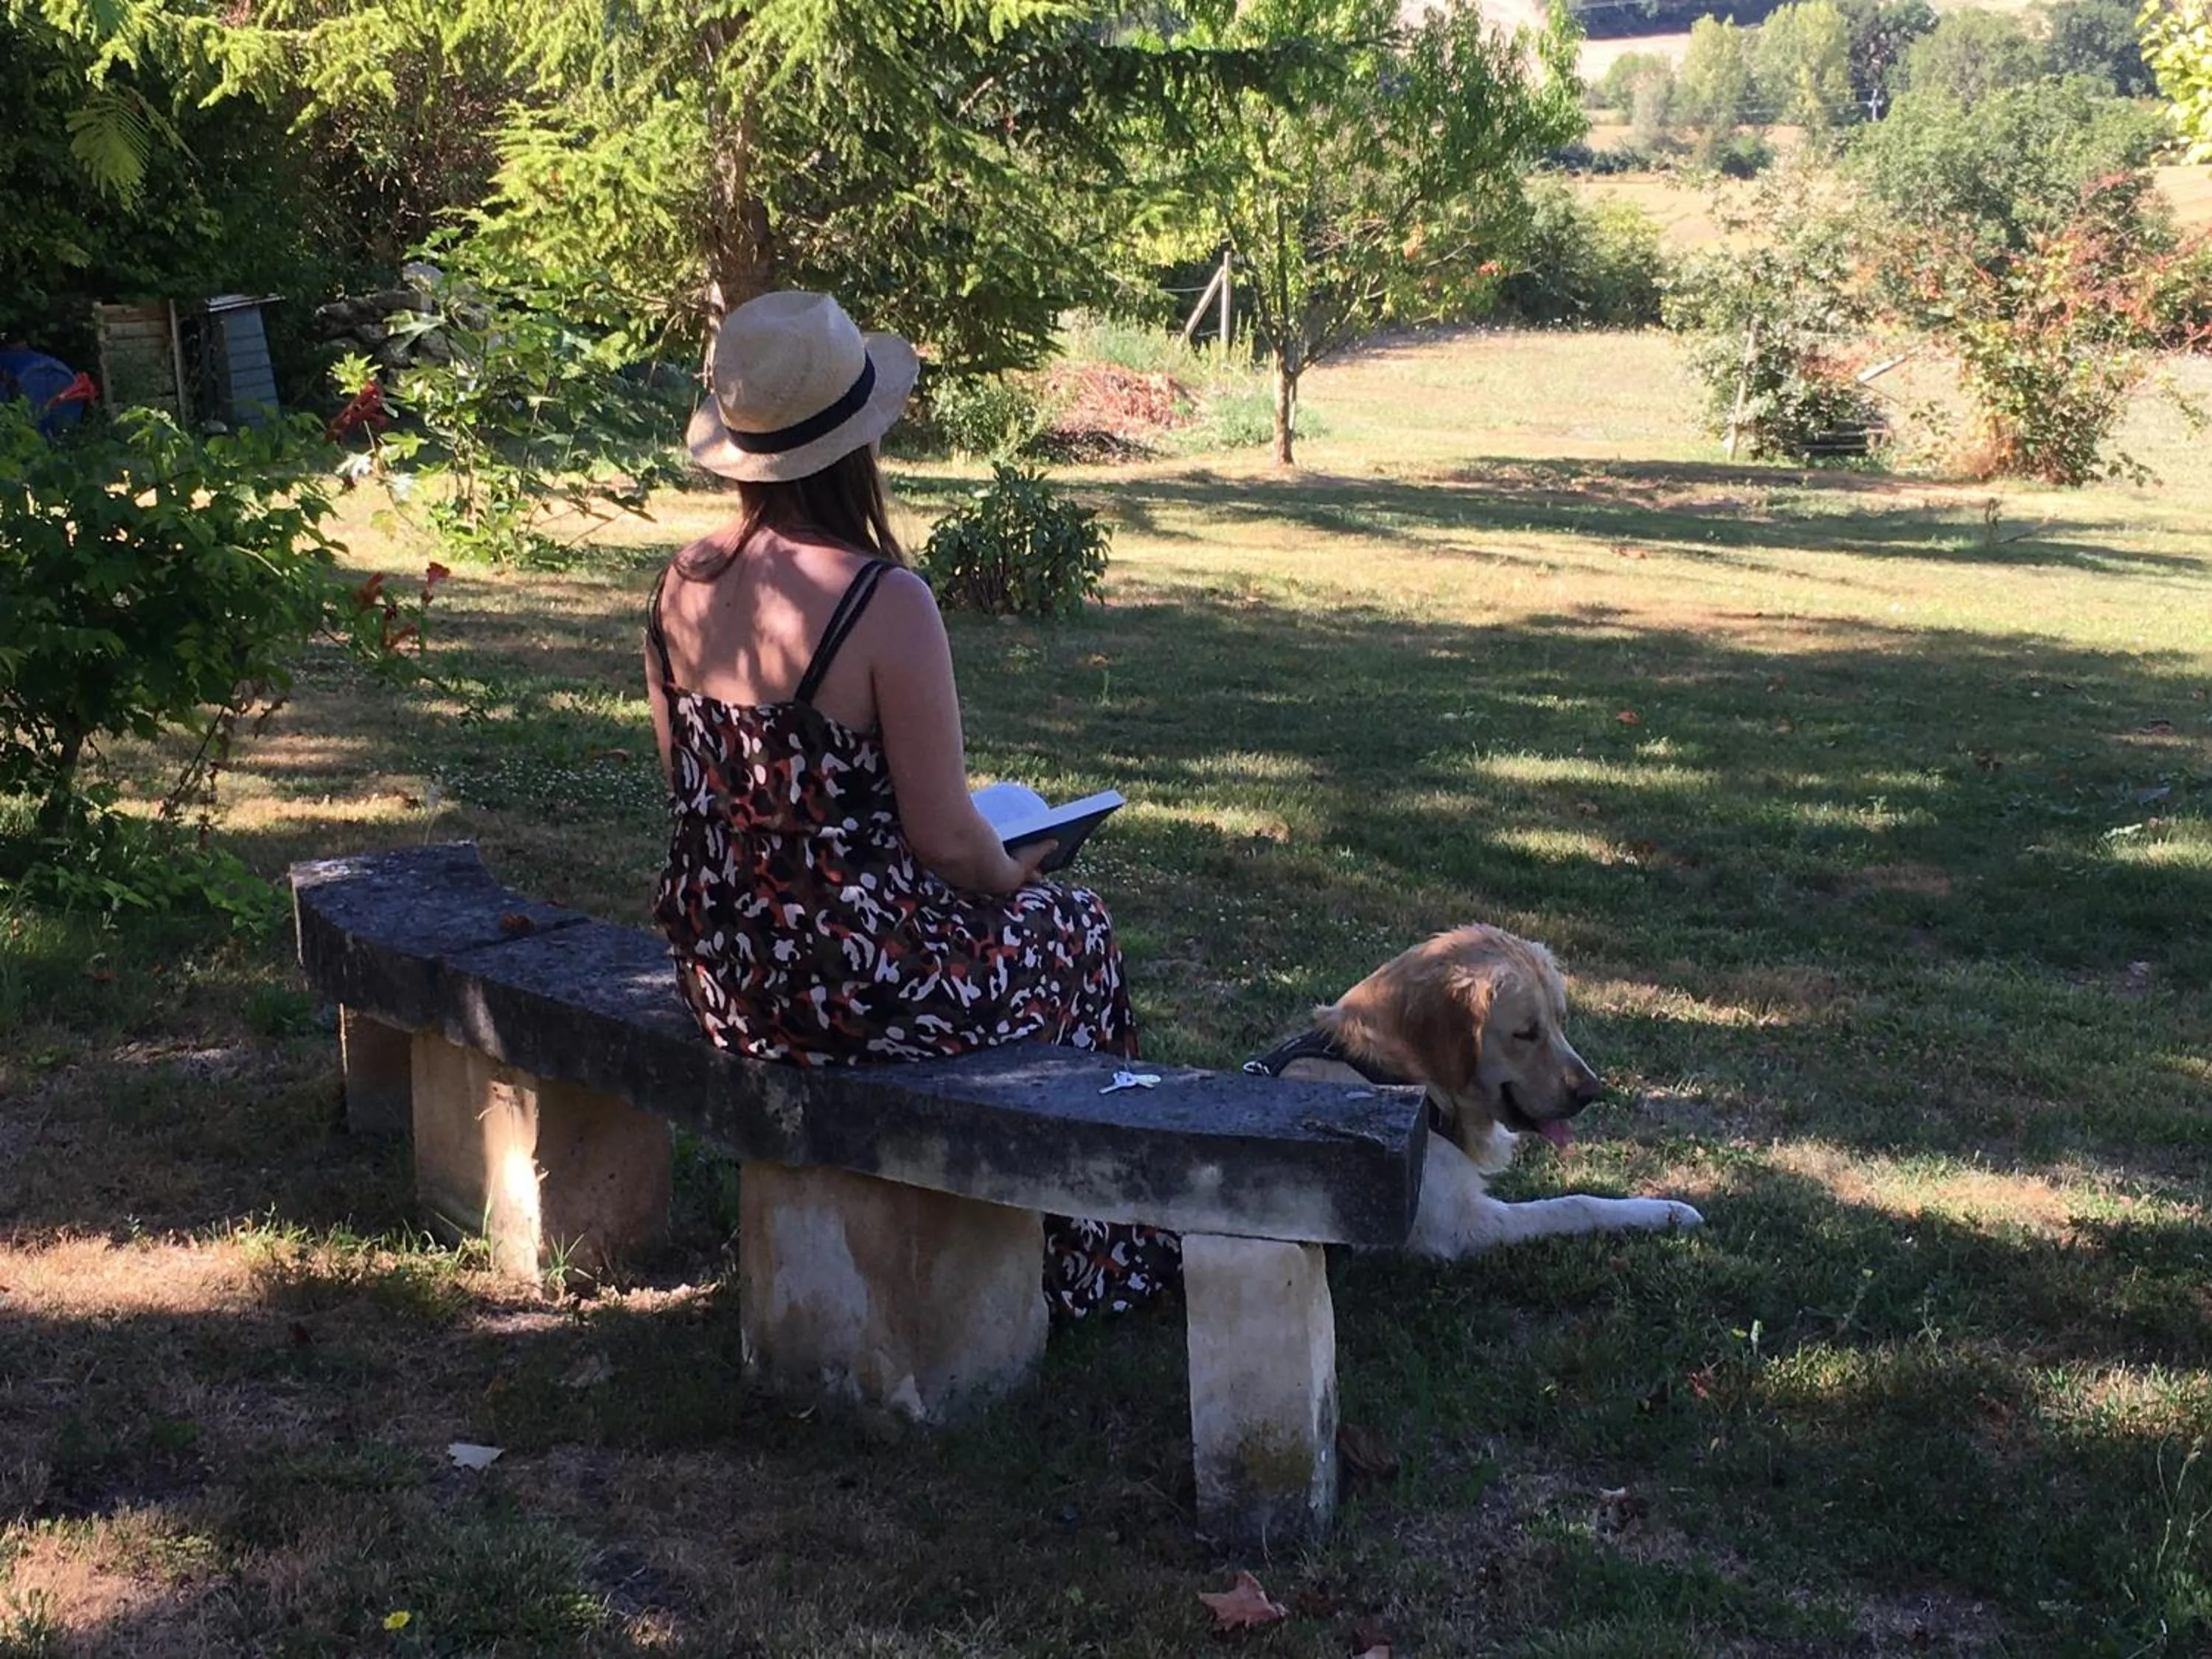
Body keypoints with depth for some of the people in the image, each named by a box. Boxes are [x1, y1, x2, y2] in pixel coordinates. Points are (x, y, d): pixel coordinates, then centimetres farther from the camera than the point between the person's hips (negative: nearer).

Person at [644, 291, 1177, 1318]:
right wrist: (1011, 876, 6)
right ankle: (1079, 1261, 38)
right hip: (855, 987, -7)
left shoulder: (682, 585, -1)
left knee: (994, 911, 33)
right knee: (1070, 933, 23)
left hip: (722, 978, 7)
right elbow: (945, 840, -18)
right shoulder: (884, 602, -22)